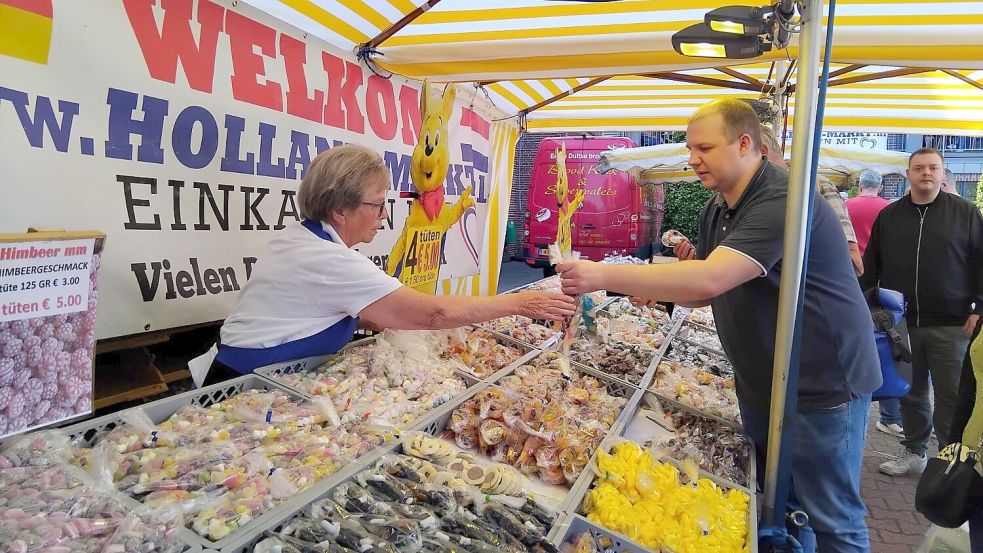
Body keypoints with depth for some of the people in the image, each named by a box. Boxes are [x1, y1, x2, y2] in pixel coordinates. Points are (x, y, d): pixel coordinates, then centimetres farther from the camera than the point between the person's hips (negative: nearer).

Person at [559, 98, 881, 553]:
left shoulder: (782, 201, -24)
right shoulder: (715, 211, 6)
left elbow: (710, 279, -36)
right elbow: (707, 291, 11)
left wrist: (604, 276, -34)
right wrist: (656, 289, -10)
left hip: (821, 386, -8)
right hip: (760, 386, 8)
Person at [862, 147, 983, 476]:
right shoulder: (889, 216, 8)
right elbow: (870, 267, 11)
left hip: (951, 325, -2)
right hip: (901, 324, 2)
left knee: (951, 397, 3)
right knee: (911, 393, 13)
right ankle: (914, 452, 26)